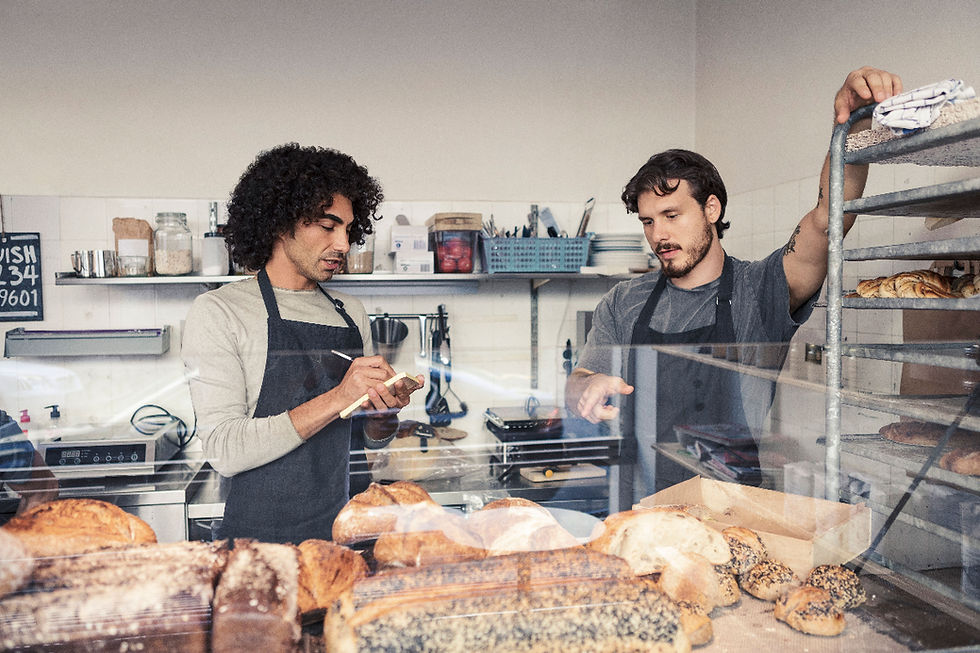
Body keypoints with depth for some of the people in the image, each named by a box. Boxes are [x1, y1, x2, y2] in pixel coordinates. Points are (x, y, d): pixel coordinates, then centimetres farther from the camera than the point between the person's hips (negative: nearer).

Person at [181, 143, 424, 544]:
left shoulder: (351, 314, 11)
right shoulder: (218, 312, -4)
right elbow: (224, 451, -13)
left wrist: (385, 413, -4)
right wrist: (336, 399, -19)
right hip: (256, 537, -4)